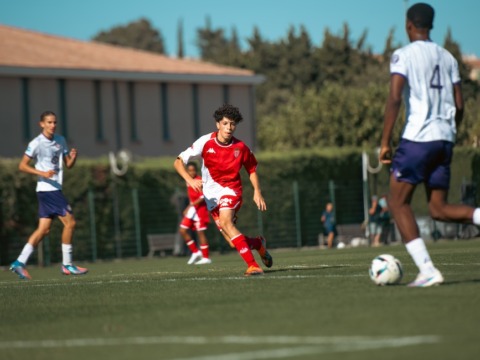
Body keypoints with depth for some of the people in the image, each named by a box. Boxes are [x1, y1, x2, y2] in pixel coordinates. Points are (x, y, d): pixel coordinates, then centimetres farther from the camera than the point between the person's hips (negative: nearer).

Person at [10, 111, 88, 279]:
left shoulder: (61, 141, 12)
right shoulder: (36, 143, -9)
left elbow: (68, 164, 17)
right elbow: (22, 166, -8)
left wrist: (73, 157, -6)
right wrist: (42, 173, -20)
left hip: (55, 189, 8)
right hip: (47, 189, -8)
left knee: (44, 229, 6)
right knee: (69, 222, -10)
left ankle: (19, 263, 8)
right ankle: (67, 265, -2)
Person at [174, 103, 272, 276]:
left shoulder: (240, 147, -7)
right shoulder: (206, 142, -10)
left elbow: (252, 169, 10)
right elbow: (178, 161, -9)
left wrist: (257, 192, -3)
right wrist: (190, 180, -26)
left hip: (231, 189, -2)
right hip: (211, 193, 2)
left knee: (225, 221, -32)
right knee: (233, 241, -5)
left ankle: (252, 265, -31)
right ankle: (258, 244, 29)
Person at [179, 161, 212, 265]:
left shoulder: (199, 181, -14)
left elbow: (203, 197, -21)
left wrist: (192, 205, -26)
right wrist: (189, 208, 17)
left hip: (200, 210, -9)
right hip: (192, 210, 9)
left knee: (200, 232, -6)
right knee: (182, 230, 2)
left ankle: (206, 257, 1)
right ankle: (196, 252, 10)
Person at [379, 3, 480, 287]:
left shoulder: (404, 55, -3)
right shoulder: (448, 58, 15)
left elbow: (394, 98, -14)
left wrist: (385, 142, -11)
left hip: (417, 137, -6)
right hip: (445, 139, 6)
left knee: (398, 202, 3)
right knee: (438, 208, 13)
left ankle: (427, 270, -10)